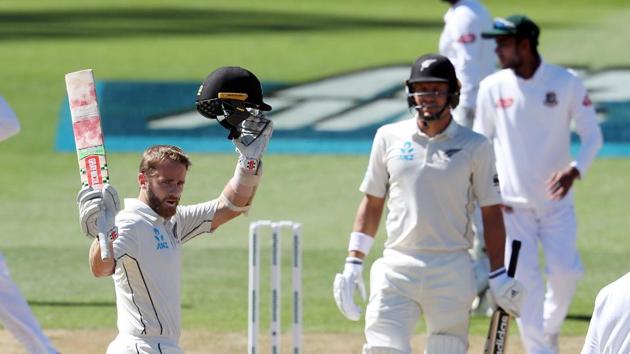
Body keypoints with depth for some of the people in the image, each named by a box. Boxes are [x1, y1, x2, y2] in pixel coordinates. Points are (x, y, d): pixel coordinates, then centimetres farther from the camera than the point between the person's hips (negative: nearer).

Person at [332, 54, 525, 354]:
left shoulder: (474, 147, 2)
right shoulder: (389, 138, 7)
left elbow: (491, 213, 5)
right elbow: (372, 203, 13)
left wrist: (498, 276, 0)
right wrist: (353, 264, 7)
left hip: (452, 271, -1)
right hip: (396, 270, 1)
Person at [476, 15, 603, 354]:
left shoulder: (567, 83, -6)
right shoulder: (492, 88, -1)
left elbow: (592, 135, -2)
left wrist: (574, 170, -20)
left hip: (556, 202, -1)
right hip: (512, 204, 1)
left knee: (565, 272, -11)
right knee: (525, 280, -6)